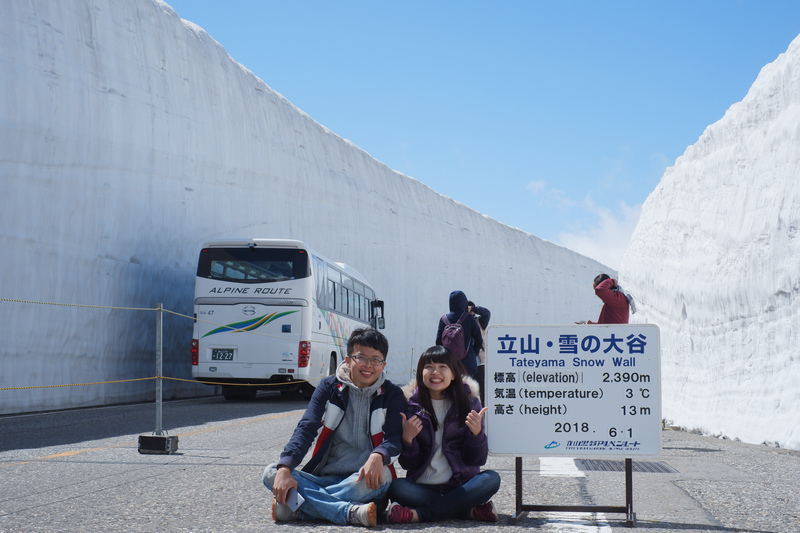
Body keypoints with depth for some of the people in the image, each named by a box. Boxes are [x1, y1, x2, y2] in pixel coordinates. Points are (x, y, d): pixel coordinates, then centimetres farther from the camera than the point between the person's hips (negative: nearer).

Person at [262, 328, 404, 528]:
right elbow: (306, 429, -3)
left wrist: (377, 457, -33)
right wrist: (285, 468, -22)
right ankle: (353, 513, -38)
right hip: (324, 478, 2)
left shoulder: (391, 395, 5)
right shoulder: (329, 387, 7)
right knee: (271, 474, -23)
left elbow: (395, 438, -7)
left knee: (382, 476, -37)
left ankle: (299, 509, -32)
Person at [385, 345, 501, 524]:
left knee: (491, 479, -28)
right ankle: (470, 511, -26)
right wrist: (407, 439, -18)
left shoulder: (469, 402, 4)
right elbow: (409, 464, 1)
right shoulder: (410, 405, 3)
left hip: (462, 486, 1)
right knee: (396, 487, -30)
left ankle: (418, 513, -28)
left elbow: (477, 460, 1)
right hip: (422, 487, -1)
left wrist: (477, 433, -17)